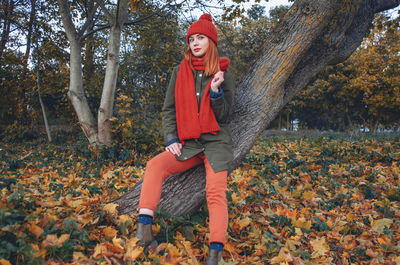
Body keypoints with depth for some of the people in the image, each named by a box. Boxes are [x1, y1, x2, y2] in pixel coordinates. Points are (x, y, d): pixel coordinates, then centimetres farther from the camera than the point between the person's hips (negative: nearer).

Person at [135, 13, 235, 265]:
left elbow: (224, 116, -1)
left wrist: (215, 91, -17)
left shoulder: (224, 73, 3)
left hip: (216, 142, -2)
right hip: (188, 144, 3)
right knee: (155, 165, -23)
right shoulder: (180, 72, 9)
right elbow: (169, 109, 10)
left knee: (216, 192, -21)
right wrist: (171, 139, -4)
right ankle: (144, 225, -29)